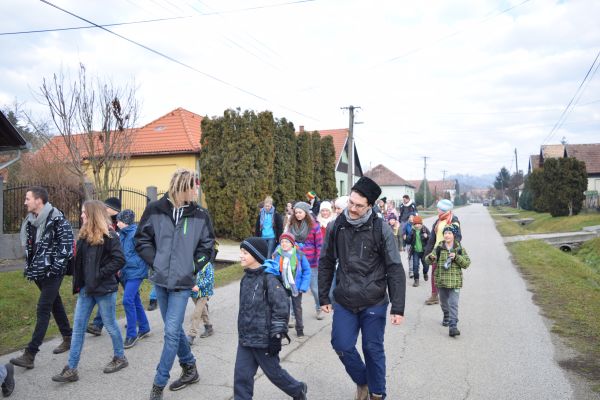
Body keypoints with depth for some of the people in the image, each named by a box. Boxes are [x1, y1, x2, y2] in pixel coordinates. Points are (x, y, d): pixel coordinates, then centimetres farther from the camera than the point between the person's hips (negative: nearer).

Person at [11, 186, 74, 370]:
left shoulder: (57, 219, -15)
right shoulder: (30, 221, 10)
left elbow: (67, 243, -18)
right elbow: (28, 245, 21)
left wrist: (57, 267, -18)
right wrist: (29, 267, 14)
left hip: (52, 272, -8)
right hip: (38, 272, 8)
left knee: (43, 310, -7)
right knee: (55, 304, 17)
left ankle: (30, 354, -5)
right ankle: (68, 338, 32)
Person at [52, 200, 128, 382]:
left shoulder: (108, 235, -15)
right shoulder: (84, 235, 8)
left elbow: (119, 260, -20)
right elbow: (79, 260, 17)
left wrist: (99, 275, -20)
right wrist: (78, 281, 6)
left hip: (104, 289, -7)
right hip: (86, 288, 7)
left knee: (110, 325, 8)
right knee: (78, 327, 7)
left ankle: (120, 357, 29)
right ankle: (71, 369, 15)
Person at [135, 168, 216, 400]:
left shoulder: (200, 215, -4)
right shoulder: (155, 210, -4)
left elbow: (207, 246, 4)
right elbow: (141, 239, 5)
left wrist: (193, 267, -5)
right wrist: (155, 262, -4)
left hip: (182, 282, -2)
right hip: (160, 280, 3)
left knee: (172, 332, -5)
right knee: (175, 329, 16)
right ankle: (190, 369, 35)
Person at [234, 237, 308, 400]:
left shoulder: (269, 278, -18)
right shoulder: (246, 278, 7)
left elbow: (282, 307, -19)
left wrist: (276, 336, -18)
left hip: (264, 339, -7)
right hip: (245, 338, 7)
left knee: (274, 372, 12)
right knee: (241, 376, 6)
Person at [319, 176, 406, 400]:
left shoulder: (381, 229, -11)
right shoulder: (337, 226, -2)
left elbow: (395, 270, -9)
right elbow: (326, 263, 9)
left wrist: (398, 308, -12)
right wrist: (323, 297, 10)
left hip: (374, 304, -3)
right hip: (344, 302, 3)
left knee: (373, 349, 9)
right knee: (342, 345, 4)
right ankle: (362, 382, 33)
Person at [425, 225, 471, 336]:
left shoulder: (460, 249, 1)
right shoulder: (439, 248, 4)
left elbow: (467, 263, -2)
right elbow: (429, 259, 1)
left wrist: (456, 257, -17)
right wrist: (431, 257, -24)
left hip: (455, 281, -3)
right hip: (441, 280, 3)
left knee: (453, 304, -11)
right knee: (443, 302, 18)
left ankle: (453, 326, -13)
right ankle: (446, 317, 43)